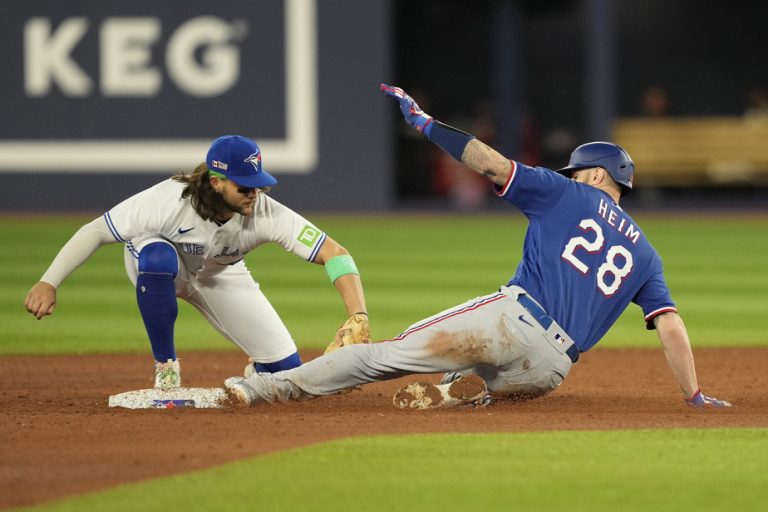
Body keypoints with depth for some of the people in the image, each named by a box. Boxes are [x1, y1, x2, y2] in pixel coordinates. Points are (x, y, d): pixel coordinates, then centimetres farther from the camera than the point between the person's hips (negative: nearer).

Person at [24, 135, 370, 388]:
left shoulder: (266, 214, -34)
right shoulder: (168, 201, -39)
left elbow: (334, 253, -36)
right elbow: (95, 232, -32)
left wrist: (358, 318, -49)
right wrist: (48, 283, -39)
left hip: (221, 276, 2)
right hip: (154, 262, -2)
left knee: (287, 369, -8)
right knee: (157, 256, -42)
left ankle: (259, 369, 33)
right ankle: (166, 368, -21)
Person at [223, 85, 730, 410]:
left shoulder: (567, 195, 12)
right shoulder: (645, 254, 22)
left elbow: (492, 163, 2)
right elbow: (671, 325, 13)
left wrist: (425, 122, 7)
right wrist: (696, 397, 17)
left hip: (513, 317, -4)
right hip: (549, 370, 4)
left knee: (386, 353, 0)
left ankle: (272, 386, -6)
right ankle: (465, 388, -6)